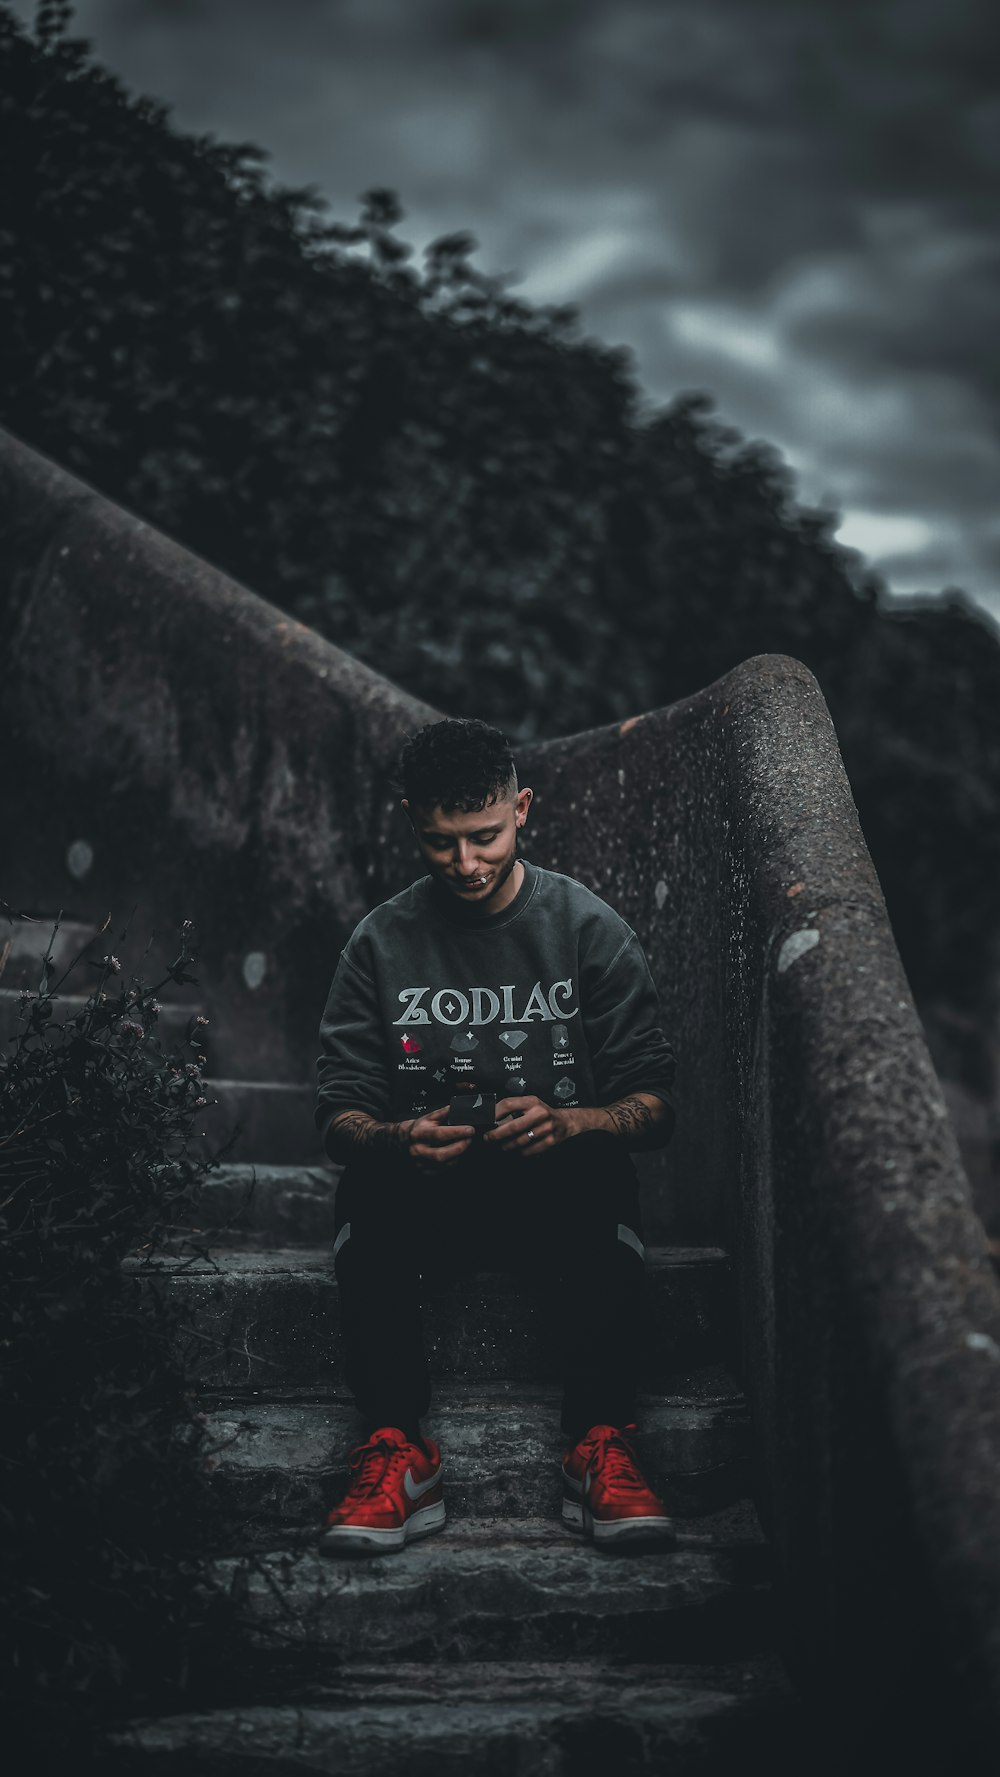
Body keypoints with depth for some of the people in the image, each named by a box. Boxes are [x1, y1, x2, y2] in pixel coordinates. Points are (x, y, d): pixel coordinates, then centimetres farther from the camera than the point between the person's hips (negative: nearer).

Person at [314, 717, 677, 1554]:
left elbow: (655, 1105, -4)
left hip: (558, 1180, -1)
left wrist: (566, 1122, -27)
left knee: (604, 1189, -35)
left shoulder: (590, 928, -1)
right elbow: (338, 1115, 0)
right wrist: (395, 1138, -25)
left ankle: (603, 1450, -27)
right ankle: (398, 1454, -27)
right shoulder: (381, 943, 2)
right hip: (427, 1187, 1)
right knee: (367, 1198, -32)